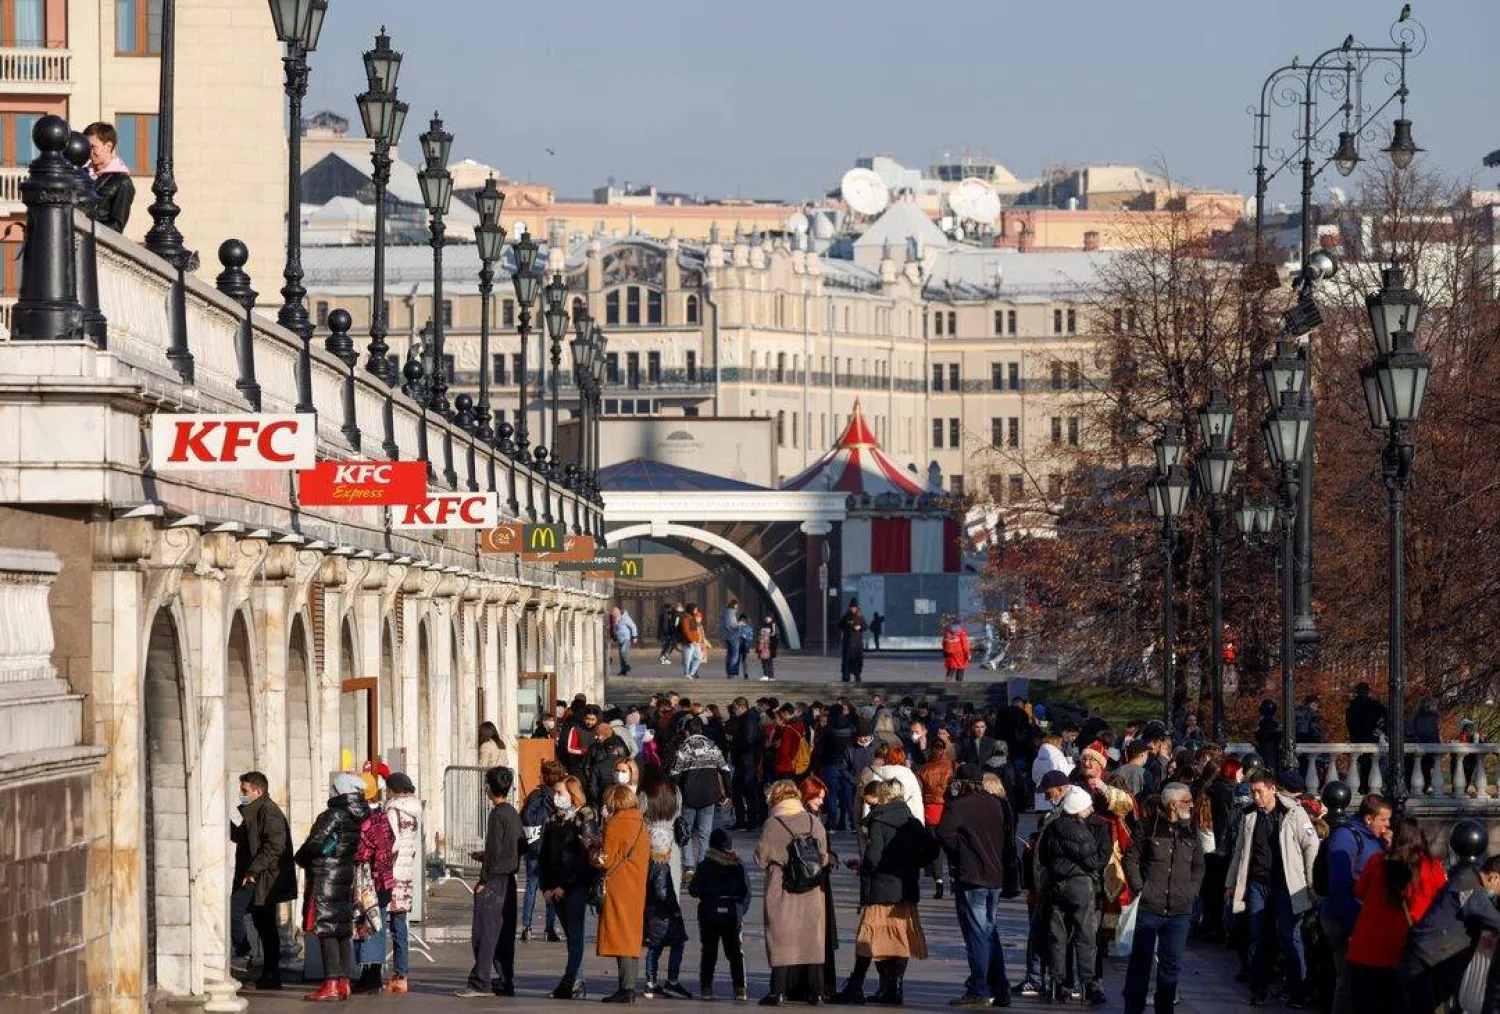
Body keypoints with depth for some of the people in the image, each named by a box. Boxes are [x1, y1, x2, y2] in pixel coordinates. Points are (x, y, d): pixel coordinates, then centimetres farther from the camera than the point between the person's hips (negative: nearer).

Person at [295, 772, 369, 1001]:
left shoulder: (334, 816, -15)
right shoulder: (360, 817, 7)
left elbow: (314, 844, -17)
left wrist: (301, 858, 3)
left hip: (327, 877, -8)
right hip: (348, 878, 8)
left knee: (326, 931, -6)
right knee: (343, 931, 12)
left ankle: (331, 985, -10)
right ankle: (344, 983, 13)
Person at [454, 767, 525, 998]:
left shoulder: (498, 814, -14)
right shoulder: (513, 813, 12)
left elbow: (494, 848, -18)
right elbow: (522, 847, 20)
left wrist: (484, 879, -14)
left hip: (494, 881, -9)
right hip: (509, 879, 9)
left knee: (485, 932, -8)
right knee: (504, 934, 10)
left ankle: (480, 983, -11)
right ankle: (505, 983, 12)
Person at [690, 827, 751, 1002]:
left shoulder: (705, 865, -7)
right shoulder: (738, 865, -2)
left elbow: (694, 890, -9)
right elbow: (746, 891, -1)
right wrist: (741, 909, 12)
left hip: (709, 914, -1)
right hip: (733, 914, 1)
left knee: (709, 951, 7)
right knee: (735, 951, 6)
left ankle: (706, 987, 4)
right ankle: (739, 988, -1)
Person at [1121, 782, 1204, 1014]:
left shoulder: (1191, 832, 8)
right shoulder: (1150, 828, -4)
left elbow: (1198, 866, 17)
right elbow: (1131, 858, 1)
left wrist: (1191, 891, 5)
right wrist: (1139, 888, -4)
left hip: (1180, 910, 3)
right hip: (1149, 907, -3)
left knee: (1171, 963, 6)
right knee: (1141, 960, 3)